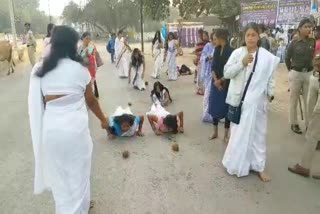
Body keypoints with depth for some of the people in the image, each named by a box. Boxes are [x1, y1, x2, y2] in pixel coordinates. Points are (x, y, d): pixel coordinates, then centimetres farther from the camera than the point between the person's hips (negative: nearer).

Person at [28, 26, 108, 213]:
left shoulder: (39, 70, 0)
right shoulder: (80, 69, -8)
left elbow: (39, 102, 1)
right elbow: (91, 100, 2)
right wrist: (103, 119, 16)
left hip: (50, 129, 4)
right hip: (75, 128, -3)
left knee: (59, 174, 22)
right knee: (78, 174, 17)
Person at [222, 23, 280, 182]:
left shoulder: (268, 57, -1)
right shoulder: (237, 53, -2)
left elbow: (270, 77, 7)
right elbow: (226, 73, -6)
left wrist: (270, 93, 4)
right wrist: (241, 63, -17)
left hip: (256, 101, 0)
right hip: (238, 99, 0)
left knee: (257, 133, 10)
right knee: (239, 133, 10)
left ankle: (258, 166, 24)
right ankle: (239, 163, 27)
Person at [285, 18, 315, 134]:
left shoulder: (313, 42, -1)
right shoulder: (294, 43, -6)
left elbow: (315, 56, 8)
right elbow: (287, 59, 4)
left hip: (309, 74, 2)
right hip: (296, 74, -2)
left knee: (308, 101, 7)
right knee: (294, 101, 7)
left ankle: (309, 124, 18)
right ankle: (294, 124, 19)